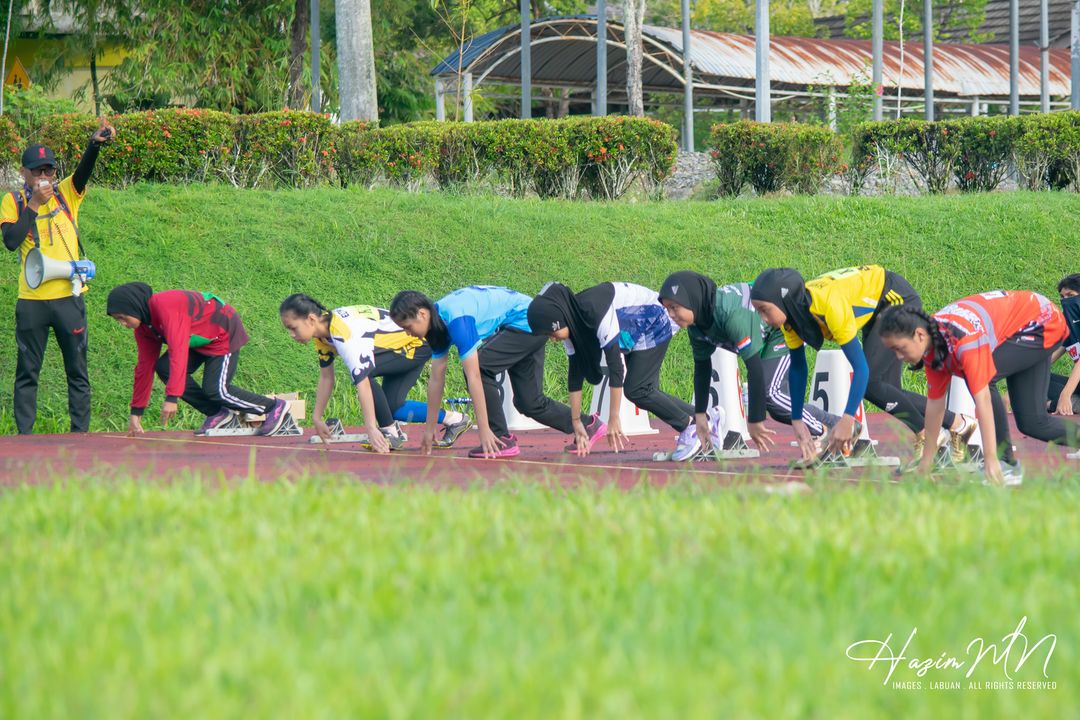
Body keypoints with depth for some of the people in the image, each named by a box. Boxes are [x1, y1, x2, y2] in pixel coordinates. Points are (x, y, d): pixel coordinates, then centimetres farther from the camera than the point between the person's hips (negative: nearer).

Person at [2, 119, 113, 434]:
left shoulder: (66, 193, 4)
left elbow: (84, 170, -15)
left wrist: (95, 143, -35)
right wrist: (34, 203, -16)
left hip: (69, 298, 1)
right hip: (31, 300, -1)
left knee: (77, 370, 6)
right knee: (27, 371, 4)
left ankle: (80, 434, 12)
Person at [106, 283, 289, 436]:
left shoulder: (166, 307, -33)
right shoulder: (143, 326, -2)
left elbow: (179, 351, -40)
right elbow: (145, 365, 6)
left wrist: (172, 398, -43)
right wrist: (136, 412, 7)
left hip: (224, 334, -9)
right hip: (202, 340, 9)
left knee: (215, 390, -15)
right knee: (164, 368, -8)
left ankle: (275, 408, 3)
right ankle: (217, 413, -1)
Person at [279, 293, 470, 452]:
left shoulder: (345, 333, -35)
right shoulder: (322, 333, -6)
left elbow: (362, 383, -39)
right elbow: (326, 377, 7)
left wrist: (372, 429, -41)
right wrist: (317, 418, 9)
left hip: (418, 343, -10)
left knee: (363, 371, -27)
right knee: (391, 408, 4)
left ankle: (390, 432, -15)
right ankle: (455, 420, 20)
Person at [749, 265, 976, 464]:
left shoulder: (828, 305, -39)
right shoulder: (791, 315, -15)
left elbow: (860, 366, -38)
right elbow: (797, 367, 0)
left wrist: (847, 420, -42)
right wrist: (796, 420, -1)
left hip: (897, 298, -8)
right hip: (875, 309, 8)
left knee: (869, 384, -19)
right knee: (885, 390, 7)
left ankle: (926, 436, -2)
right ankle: (957, 423, 22)